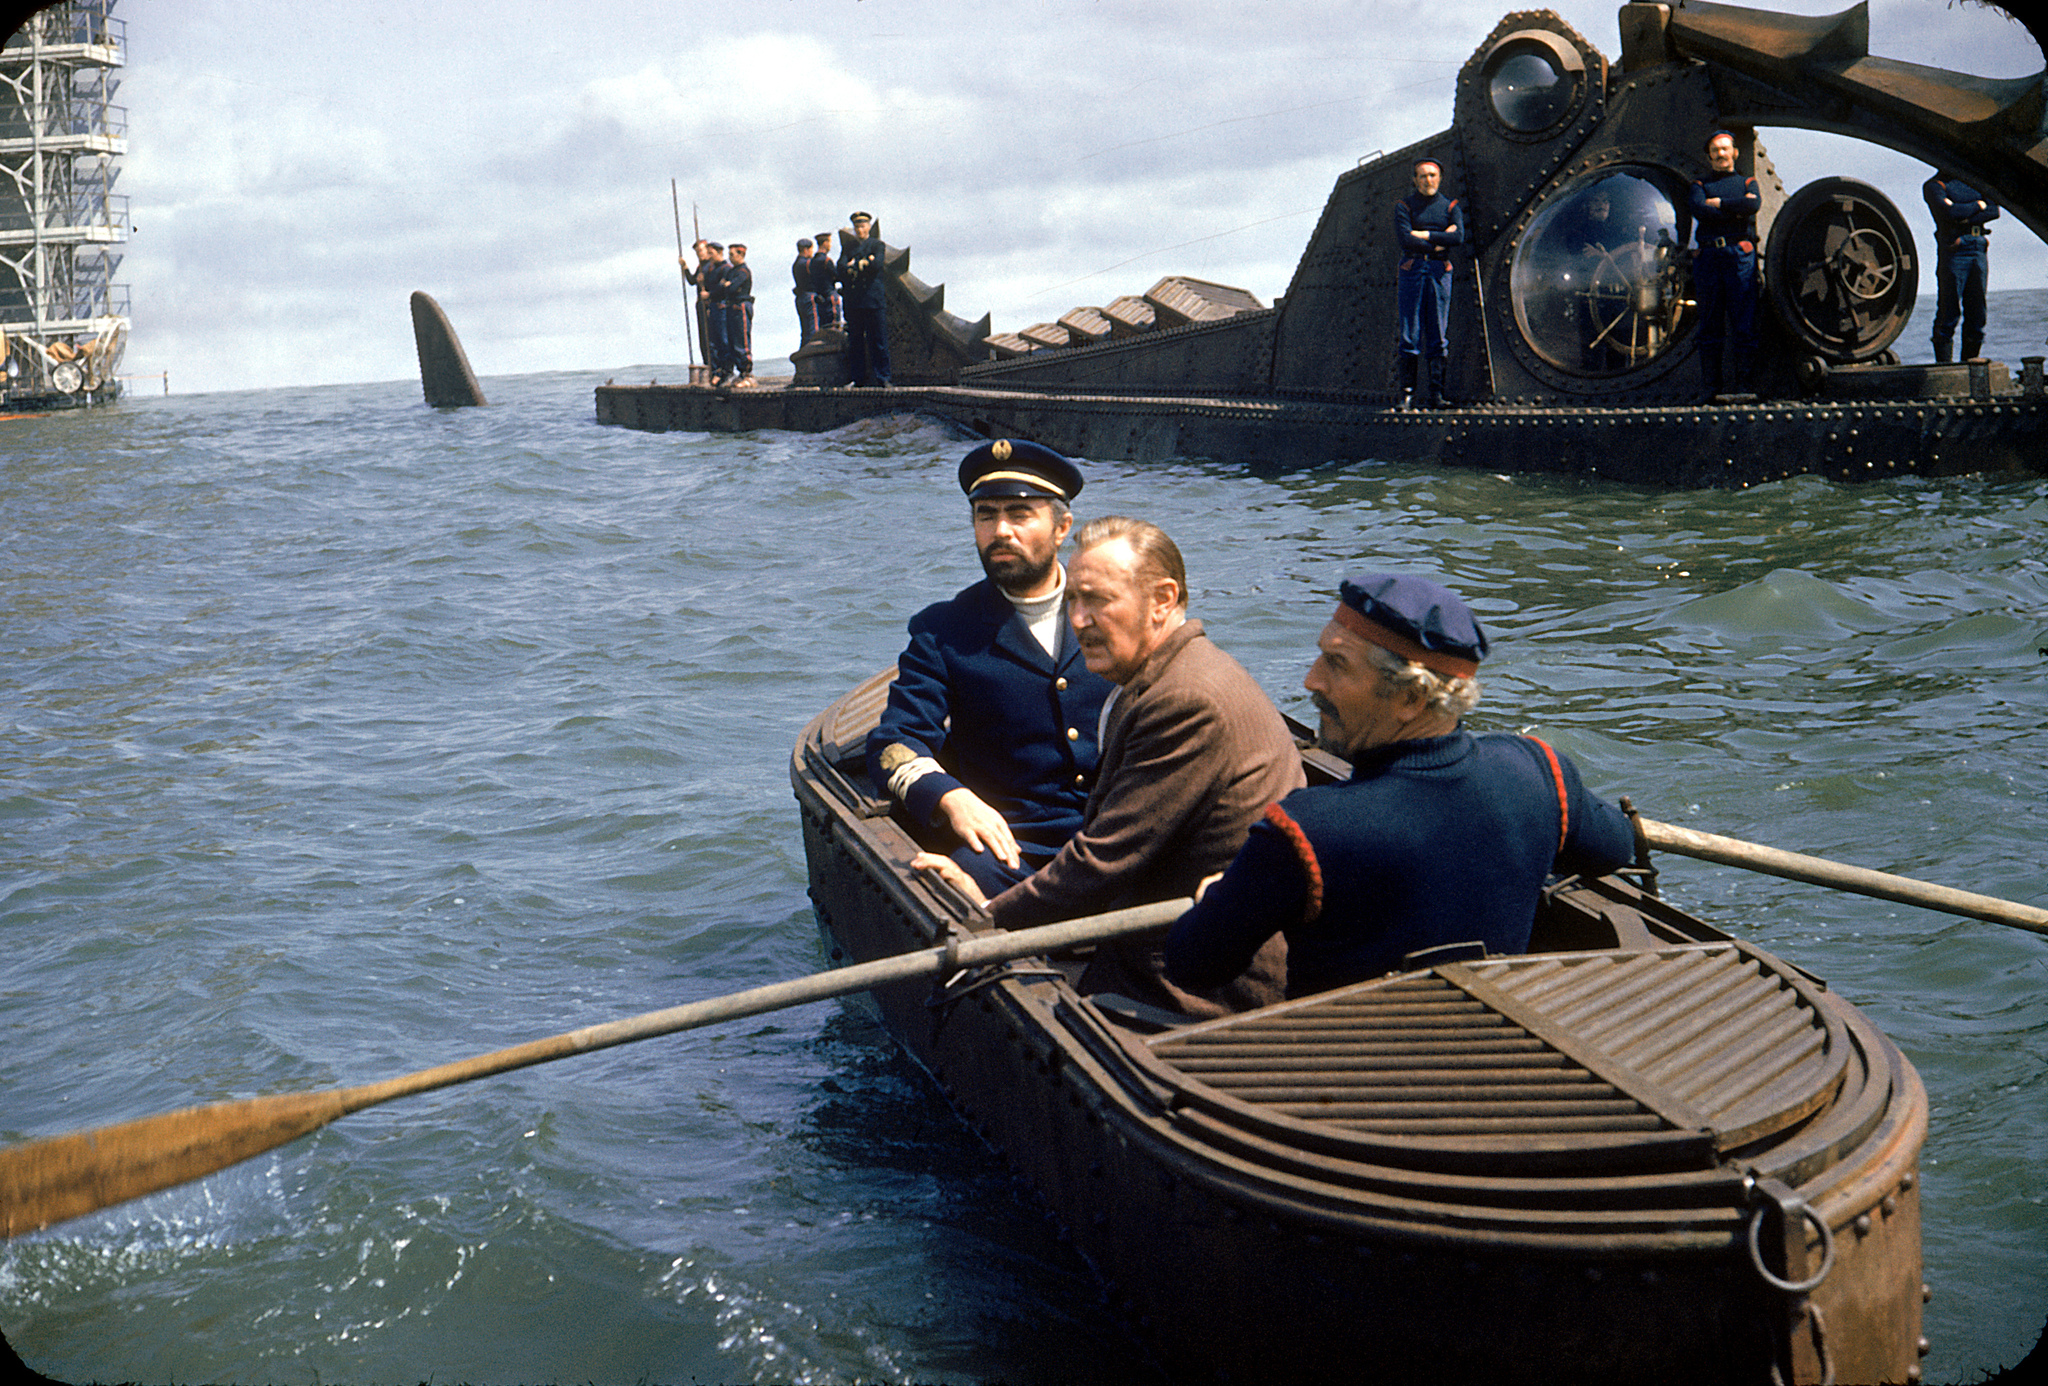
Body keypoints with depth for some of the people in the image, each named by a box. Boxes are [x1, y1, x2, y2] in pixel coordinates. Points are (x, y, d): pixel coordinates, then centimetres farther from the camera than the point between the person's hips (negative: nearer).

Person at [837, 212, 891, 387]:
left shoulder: (878, 244, 9)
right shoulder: (849, 246, 17)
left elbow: (876, 265, -9)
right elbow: (842, 268, 1)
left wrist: (854, 265, -2)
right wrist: (865, 263, -10)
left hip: (874, 300, -3)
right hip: (853, 301, 3)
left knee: (878, 340, -5)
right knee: (855, 341, 2)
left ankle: (882, 377, 0)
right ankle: (858, 378, 7)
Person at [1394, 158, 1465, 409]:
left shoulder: (1450, 206, 13)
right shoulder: (1404, 206, 7)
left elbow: (1459, 237, -4)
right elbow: (1404, 240, -9)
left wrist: (1424, 234, -7)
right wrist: (1439, 241, -5)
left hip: (1440, 271, 2)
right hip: (1412, 268, -1)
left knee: (1437, 334, -1)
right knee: (1410, 333, -5)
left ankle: (1435, 392, -2)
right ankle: (1407, 392, -4)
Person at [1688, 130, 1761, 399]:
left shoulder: (1747, 182, 20)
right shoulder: (1700, 185, 19)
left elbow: (1755, 204, -5)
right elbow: (1698, 210, -4)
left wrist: (1718, 203, -3)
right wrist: (1736, 210, -5)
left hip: (1740, 256, 0)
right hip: (1708, 256, 0)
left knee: (1744, 324, -7)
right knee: (1710, 325, -1)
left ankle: (1743, 384, -6)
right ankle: (1712, 384, 0)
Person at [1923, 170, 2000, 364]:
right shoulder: (1934, 186, 2)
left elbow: (1994, 211, 4)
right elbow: (1950, 212, -16)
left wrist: (1966, 219, -10)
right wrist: (1978, 205, -1)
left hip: (1979, 249, 5)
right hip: (1953, 251, -5)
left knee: (1977, 312, 4)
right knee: (1949, 313, -7)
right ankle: (1944, 366, -4)